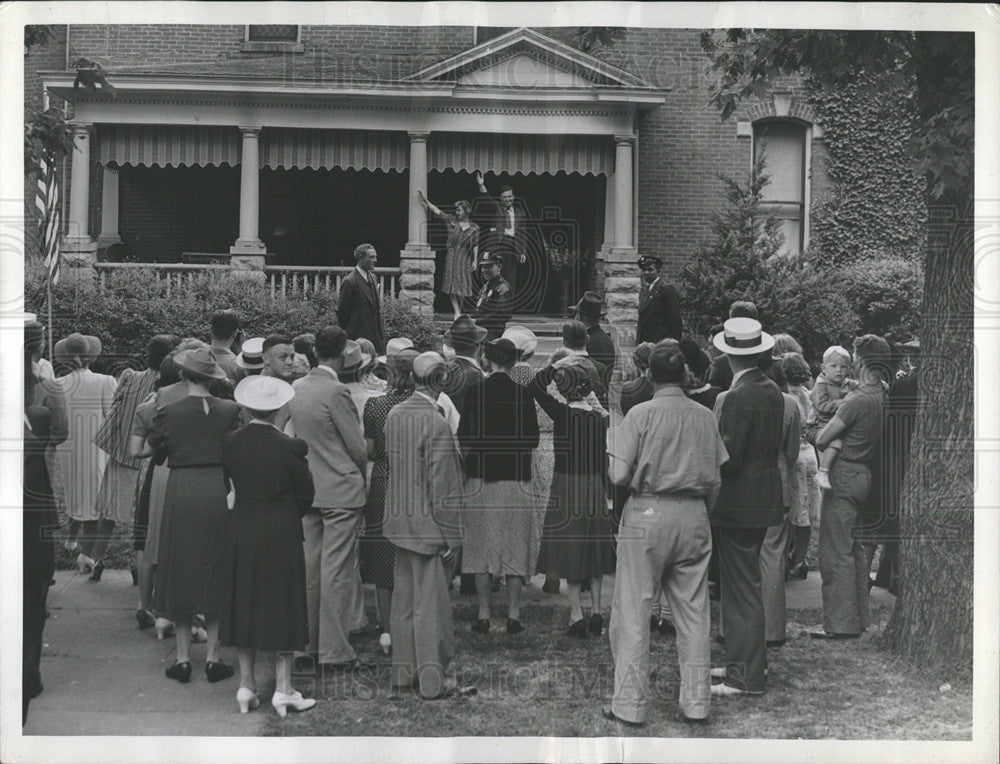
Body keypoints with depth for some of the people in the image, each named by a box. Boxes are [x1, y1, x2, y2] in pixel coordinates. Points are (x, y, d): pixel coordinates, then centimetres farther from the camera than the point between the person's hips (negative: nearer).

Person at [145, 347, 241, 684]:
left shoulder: (169, 413, -4)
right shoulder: (230, 410, -2)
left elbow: (149, 450, 7)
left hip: (181, 491, -1)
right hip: (219, 491, 1)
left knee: (181, 571, 9)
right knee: (216, 572, 9)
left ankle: (183, 658, 11)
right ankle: (213, 657, 10)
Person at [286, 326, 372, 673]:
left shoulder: (295, 388, 5)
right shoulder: (336, 392, -17)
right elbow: (357, 447, -11)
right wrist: (361, 475, 7)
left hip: (308, 490, 7)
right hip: (341, 491, -7)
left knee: (309, 568, 13)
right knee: (337, 572, -3)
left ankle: (308, 644, 21)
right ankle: (335, 651, 0)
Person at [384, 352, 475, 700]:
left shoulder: (394, 415, 2)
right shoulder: (436, 423, -20)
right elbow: (443, 485, -19)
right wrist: (451, 535, -13)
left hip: (400, 521, 7)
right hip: (428, 526, -7)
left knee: (403, 599, 15)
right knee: (431, 601, 0)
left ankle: (403, 671, 25)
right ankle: (433, 678, 7)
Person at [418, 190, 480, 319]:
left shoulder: (474, 228, 2)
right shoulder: (452, 221, 3)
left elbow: (475, 245, 3)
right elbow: (437, 211, -1)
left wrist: (475, 260, -2)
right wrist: (425, 201, -9)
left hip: (465, 259, 0)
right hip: (452, 257, 0)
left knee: (462, 286, 1)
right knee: (452, 284, -7)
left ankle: (459, 311, 13)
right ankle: (456, 312, -8)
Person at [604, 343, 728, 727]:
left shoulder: (640, 414, -7)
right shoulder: (705, 417, 4)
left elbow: (619, 475, -10)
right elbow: (715, 479, 6)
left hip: (647, 515, -4)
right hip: (693, 517, 4)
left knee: (632, 611, 3)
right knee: (693, 611, 10)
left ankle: (630, 705, 4)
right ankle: (696, 702, 15)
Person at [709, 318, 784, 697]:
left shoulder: (738, 397, -19)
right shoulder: (772, 391, 8)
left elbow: (730, 456, -21)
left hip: (739, 504, -9)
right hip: (764, 497, 9)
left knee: (741, 588, -3)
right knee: (746, 584, 19)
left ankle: (746, 678, 3)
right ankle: (746, 661, 29)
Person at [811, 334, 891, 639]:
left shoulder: (857, 400, -20)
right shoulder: (881, 395, 7)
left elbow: (821, 440, -17)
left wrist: (828, 426, 3)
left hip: (843, 476, -9)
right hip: (863, 474, 9)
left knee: (836, 551, -4)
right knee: (854, 548, 17)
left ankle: (841, 623, -2)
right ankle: (859, 617, 23)